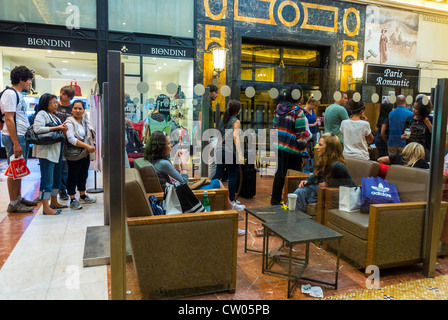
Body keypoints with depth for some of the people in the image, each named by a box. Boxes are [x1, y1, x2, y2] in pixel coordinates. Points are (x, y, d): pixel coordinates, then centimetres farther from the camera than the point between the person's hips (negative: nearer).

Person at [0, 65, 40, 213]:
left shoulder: (19, 94, 17)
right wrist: (16, 143, -21)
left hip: (22, 136, 9)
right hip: (14, 137, -9)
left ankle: (19, 198, 25)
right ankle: (13, 204, 4)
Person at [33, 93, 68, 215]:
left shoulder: (55, 116, 20)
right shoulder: (42, 114, -7)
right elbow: (37, 129, -22)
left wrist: (63, 129, 5)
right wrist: (56, 128, -19)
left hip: (57, 151, 9)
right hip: (46, 151, -9)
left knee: (57, 177, 15)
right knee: (47, 179, -8)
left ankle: (54, 202, 26)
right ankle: (46, 207, -3)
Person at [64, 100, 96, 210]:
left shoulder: (85, 121, 11)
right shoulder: (69, 123, -12)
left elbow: (89, 136, 20)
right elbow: (71, 139, -23)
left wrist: (92, 147, 2)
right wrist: (87, 146, -27)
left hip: (85, 154, 7)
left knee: (83, 175, 16)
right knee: (73, 176, 1)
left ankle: (83, 196, 31)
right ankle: (72, 200, 9)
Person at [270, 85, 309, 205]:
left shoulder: (279, 108, 8)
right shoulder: (298, 112, -13)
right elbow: (301, 135, -14)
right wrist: (304, 153, -10)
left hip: (278, 146, 7)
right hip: (292, 150, -6)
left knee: (279, 174, 14)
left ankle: (275, 201, 21)